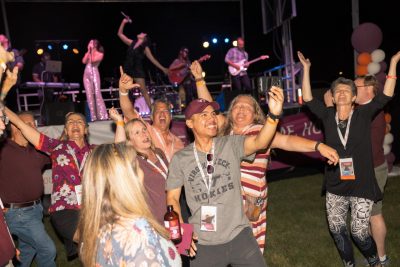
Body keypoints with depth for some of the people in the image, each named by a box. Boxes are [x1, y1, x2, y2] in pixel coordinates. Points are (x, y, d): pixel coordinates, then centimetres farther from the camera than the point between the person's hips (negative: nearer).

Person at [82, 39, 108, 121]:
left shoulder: (100, 54, 5)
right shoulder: (87, 53, 20)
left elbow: (93, 60, -10)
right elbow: (84, 61, 4)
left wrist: (92, 51, 0)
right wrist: (88, 51, 6)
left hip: (94, 73, -5)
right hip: (86, 74, 5)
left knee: (97, 93, -14)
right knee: (89, 94, -2)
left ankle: (102, 115, -16)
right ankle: (93, 116, -2)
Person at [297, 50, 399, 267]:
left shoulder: (363, 114, -4)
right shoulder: (328, 116, -1)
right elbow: (308, 99, -6)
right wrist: (306, 69, -8)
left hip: (361, 185, -2)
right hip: (335, 186, 3)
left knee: (359, 232, 2)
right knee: (336, 228, 12)